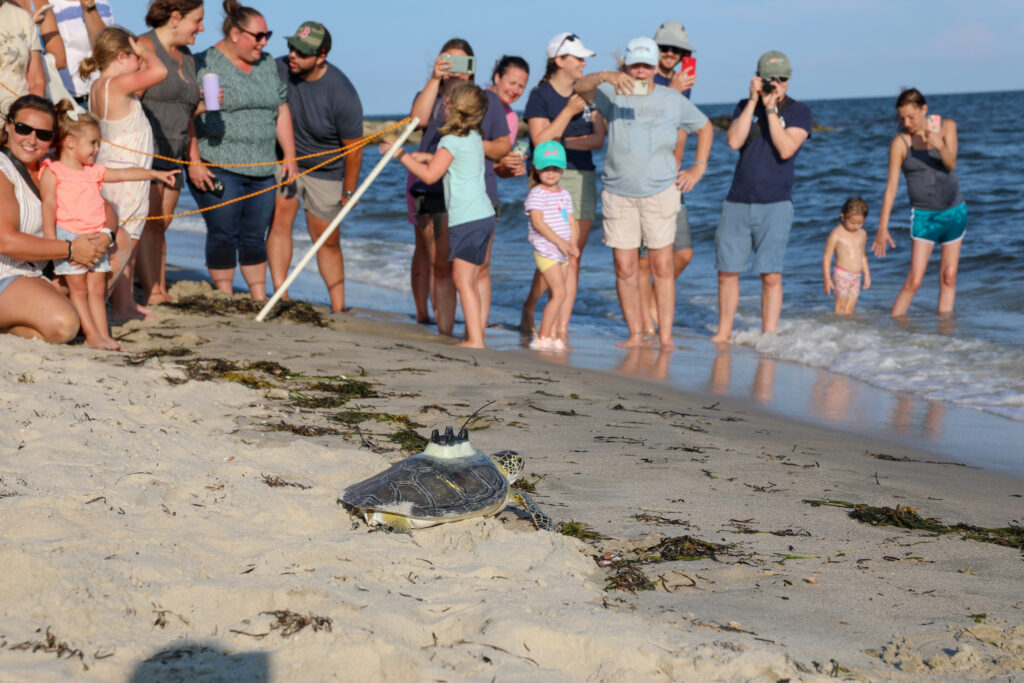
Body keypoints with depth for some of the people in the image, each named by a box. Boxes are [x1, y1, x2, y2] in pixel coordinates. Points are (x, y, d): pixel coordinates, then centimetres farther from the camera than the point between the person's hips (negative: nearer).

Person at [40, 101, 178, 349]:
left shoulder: (94, 171, 16)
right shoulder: (52, 172, -3)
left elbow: (124, 174, 20)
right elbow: (49, 205, -9)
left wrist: (155, 174, 17)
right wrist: (51, 241, -16)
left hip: (96, 238, 6)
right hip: (68, 235, -6)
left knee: (97, 289, 5)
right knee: (78, 289, -4)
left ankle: (104, 335, 5)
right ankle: (92, 335, -3)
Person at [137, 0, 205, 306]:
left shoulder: (187, 57, 19)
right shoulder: (145, 46, -7)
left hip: (173, 153, 8)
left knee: (162, 224, 7)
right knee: (148, 222, -12)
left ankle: (161, 292, 8)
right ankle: (152, 295, -15)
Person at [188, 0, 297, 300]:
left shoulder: (268, 65, 14)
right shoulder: (205, 64, -6)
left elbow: (281, 111, 18)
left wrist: (290, 157, 12)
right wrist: (194, 162, -17)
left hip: (262, 170, 6)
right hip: (219, 169, -6)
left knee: (255, 237, 10)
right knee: (223, 235, -3)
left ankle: (260, 300, 17)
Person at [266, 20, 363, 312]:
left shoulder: (343, 95, -25)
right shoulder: (278, 70, -18)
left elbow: (354, 148, -13)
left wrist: (348, 192, -5)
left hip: (324, 170, -2)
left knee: (328, 240, 6)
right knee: (279, 219, -15)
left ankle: (339, 308, 16)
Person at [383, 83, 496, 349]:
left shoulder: (452, 140, -11)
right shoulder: (474, 138, 15)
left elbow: (430, 175, -12)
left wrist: (402, 155, -4)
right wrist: (426, 157, 19)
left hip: (468, 220, -9)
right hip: (483, 216, 9)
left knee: (463, 280, -8)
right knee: (471, 281, 13)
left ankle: (475, 339, -12)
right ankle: (475, 334, 14)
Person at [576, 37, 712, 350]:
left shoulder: (673, 100, 8)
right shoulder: (614, 95, 5)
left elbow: (705, 127, 22)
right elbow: (580, 87, -12)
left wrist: (698, 168, 13)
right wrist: (605, 76, -31)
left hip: (660, 192, 0)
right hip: (618, 194, 0)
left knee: (662, 267, -3)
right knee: (625, 269, 0)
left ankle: (665, 335, 1)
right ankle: (636, 334, 8)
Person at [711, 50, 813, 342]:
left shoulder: (799, 111, 2)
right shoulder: (745, 106, 11)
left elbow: (786, 149, -13)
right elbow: (734, 141, -7)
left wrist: (771, 109, -13)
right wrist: (753, 101, -9)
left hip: (775, 205, -3)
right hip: (737, 202, 3)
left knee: (771, 275, -8)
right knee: (727, 271, 5)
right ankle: (724, 332, 18)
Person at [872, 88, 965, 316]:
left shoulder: (947, 126, -2)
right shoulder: (900, 142, -10)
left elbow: (951, 164, -14)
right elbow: (891, 186, -9)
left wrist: (940, 145, -35)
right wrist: (883, 227, -12)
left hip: (954, 211, 3)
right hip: (924, 215, -3)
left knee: (949, 278, 5)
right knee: (914, 280, -12)